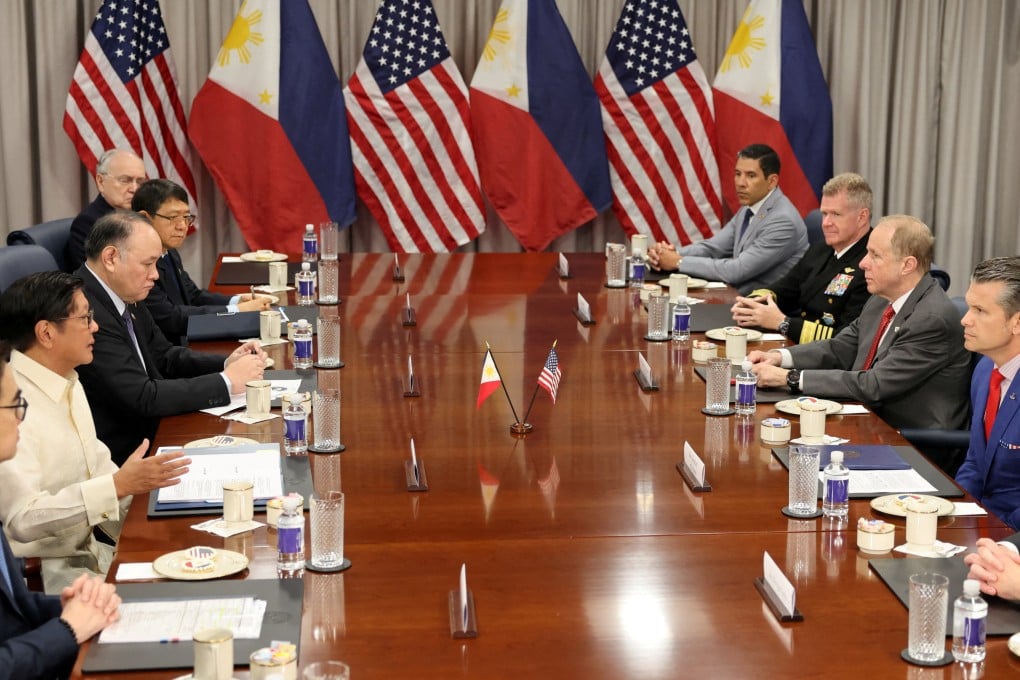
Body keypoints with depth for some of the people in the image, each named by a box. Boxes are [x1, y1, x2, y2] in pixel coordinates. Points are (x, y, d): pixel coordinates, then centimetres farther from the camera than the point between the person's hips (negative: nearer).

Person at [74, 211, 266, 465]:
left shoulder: (124, 296, 5)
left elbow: (164, 357, 15)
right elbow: (143, 397, -25)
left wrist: (227, 363, -2)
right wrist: (227, 382, -17)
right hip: (119, 456, -8)